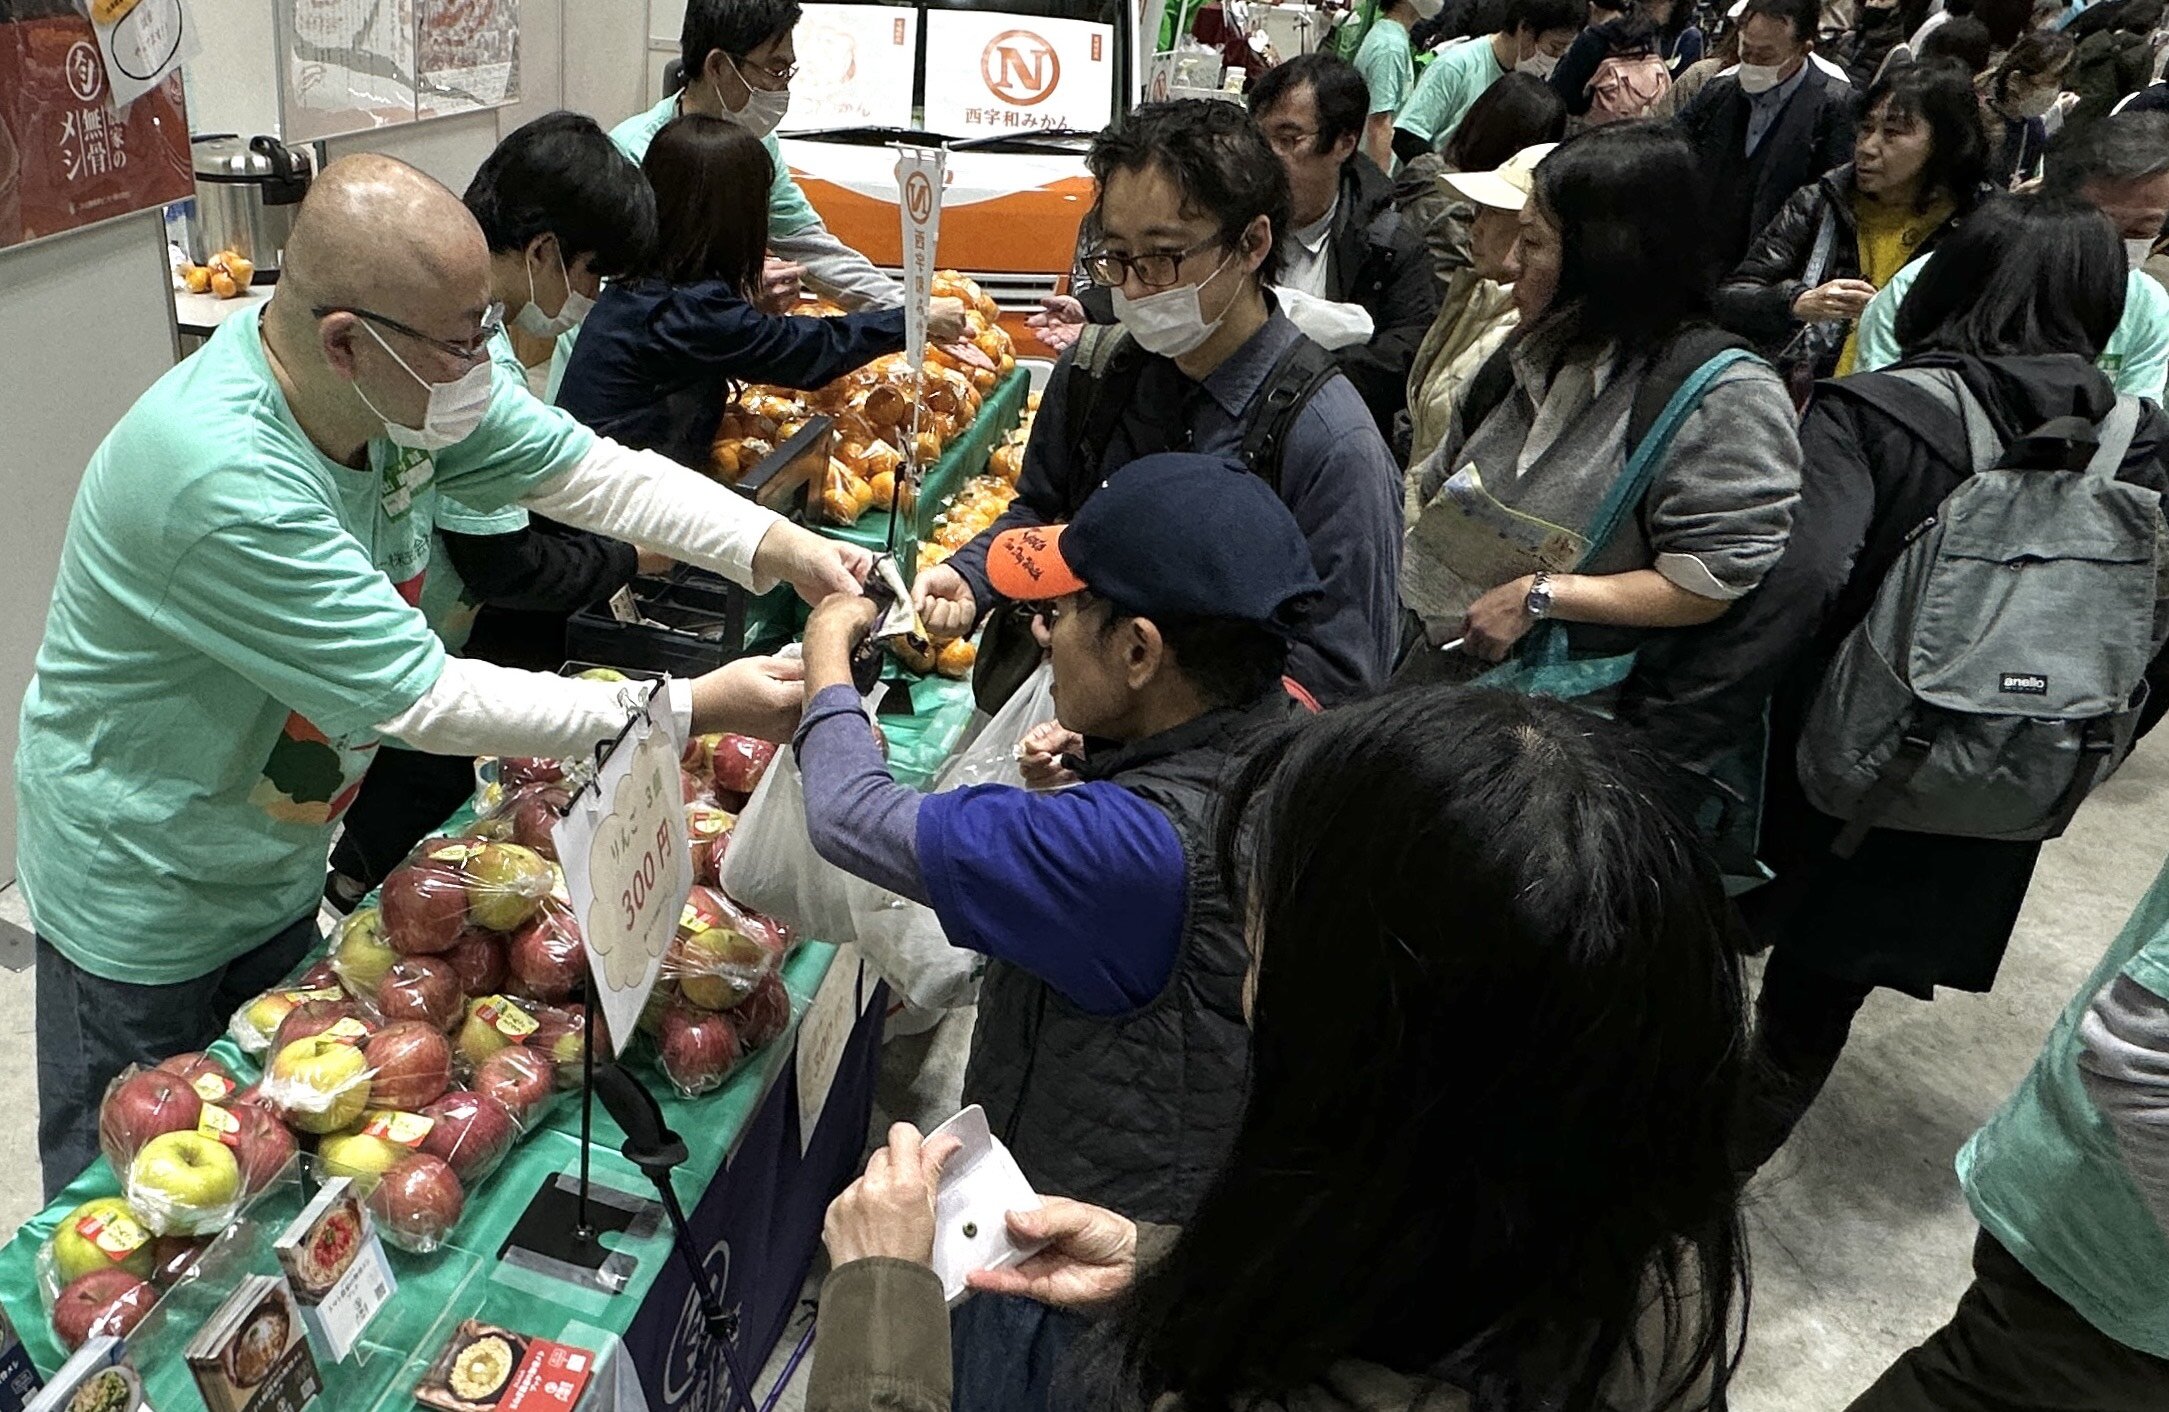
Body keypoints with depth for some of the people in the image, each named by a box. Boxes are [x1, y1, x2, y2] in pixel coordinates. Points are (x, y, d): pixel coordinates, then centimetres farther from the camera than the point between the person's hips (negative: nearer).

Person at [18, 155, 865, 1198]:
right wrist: (695, 708, -32)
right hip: (143, 897, -7)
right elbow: (421, 700, -34)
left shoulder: (406, 374, -15)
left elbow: (587, 469, -9)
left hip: (279, 858, 7)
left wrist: (779, 546, -24)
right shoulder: (223, 484, -37)